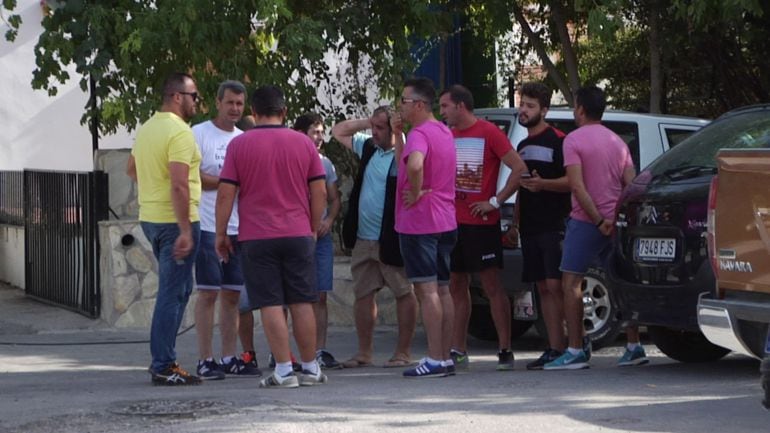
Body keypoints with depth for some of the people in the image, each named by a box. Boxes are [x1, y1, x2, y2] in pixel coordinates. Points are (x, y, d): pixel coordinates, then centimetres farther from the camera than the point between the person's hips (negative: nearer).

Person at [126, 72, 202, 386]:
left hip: (149, 217, 9)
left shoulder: (146, 129, 12)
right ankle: (163, 368, -3)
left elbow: (132, 169, 26)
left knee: (179, 289, 18)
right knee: (172, 294, -5)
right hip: (175, 221, -9)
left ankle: (162, 359, 20)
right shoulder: (179, 132, -17)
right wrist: (185, 231, -24)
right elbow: (179, 186, -23)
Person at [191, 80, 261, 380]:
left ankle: (229, 358, 12)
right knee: (208, 293, -6)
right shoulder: (199, 134, -3)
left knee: (233, 294, 7)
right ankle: (205, 360, -3)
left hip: (239, 228, 6)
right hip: (208, 227, -6)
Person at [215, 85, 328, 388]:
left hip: (257, 237, -2)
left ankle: (284, 370, -6)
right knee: (302, 303, 8)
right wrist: (314, 228, 17)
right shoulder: (304, 143, 4)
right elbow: (319, 192, 5)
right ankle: (311, 368, 12)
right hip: (298, 235, 2)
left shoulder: (239, 145, -3)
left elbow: (225, 194, -4)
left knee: (271, 305, -2)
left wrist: (221, 233, 4)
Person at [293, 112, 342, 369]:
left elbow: (334, 199, 19)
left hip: (321, 235, 5)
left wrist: (329, 220, -1)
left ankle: (320, 351, 6)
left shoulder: (325, 163, 14)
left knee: (320, 296, 4)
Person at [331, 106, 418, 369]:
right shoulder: (368, 147, 11)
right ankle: (364, 352, 17)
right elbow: (338, 131, 23)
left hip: (392, 239, -8)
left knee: (404, 294, 1)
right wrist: (365, 122, 7)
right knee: (363, 295, 10)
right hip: (363, 239, 8)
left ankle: (403, 352, 5)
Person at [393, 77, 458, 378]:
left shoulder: (420, 133, -15)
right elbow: (404, 165, 21)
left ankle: (435, 360, -10)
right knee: (442, 289, 12)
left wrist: (416, 193, -22)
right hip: (444, 222, 10)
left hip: (418, 221, -10)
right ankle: (445, 357, 15)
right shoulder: (444, 132, 16)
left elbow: (414, 165, -37)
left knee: (426, 289, -9)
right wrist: (398, 135, 13)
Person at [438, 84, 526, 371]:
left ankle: (505, 350, -2)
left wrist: (495, 201, -13)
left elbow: (519, 168, -11)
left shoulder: (488, 133, -7)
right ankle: (458, 352, 12)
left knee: (492, 287, -5)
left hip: (481, 223, -7)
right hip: (452, 221, 7)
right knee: (457, 287, 8)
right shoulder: (448, 136, 12)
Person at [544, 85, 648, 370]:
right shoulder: (618, 142, 13)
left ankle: (575, 351, -9)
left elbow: (577, 186, -17)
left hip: (586, 221, -7)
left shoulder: (574, 140, -8)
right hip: (616, 222, 7)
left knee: (571, 283, -3)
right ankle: (634, 347, 12)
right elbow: (631, 184, 8)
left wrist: (598, 220, -17)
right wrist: (616, 218, 7)